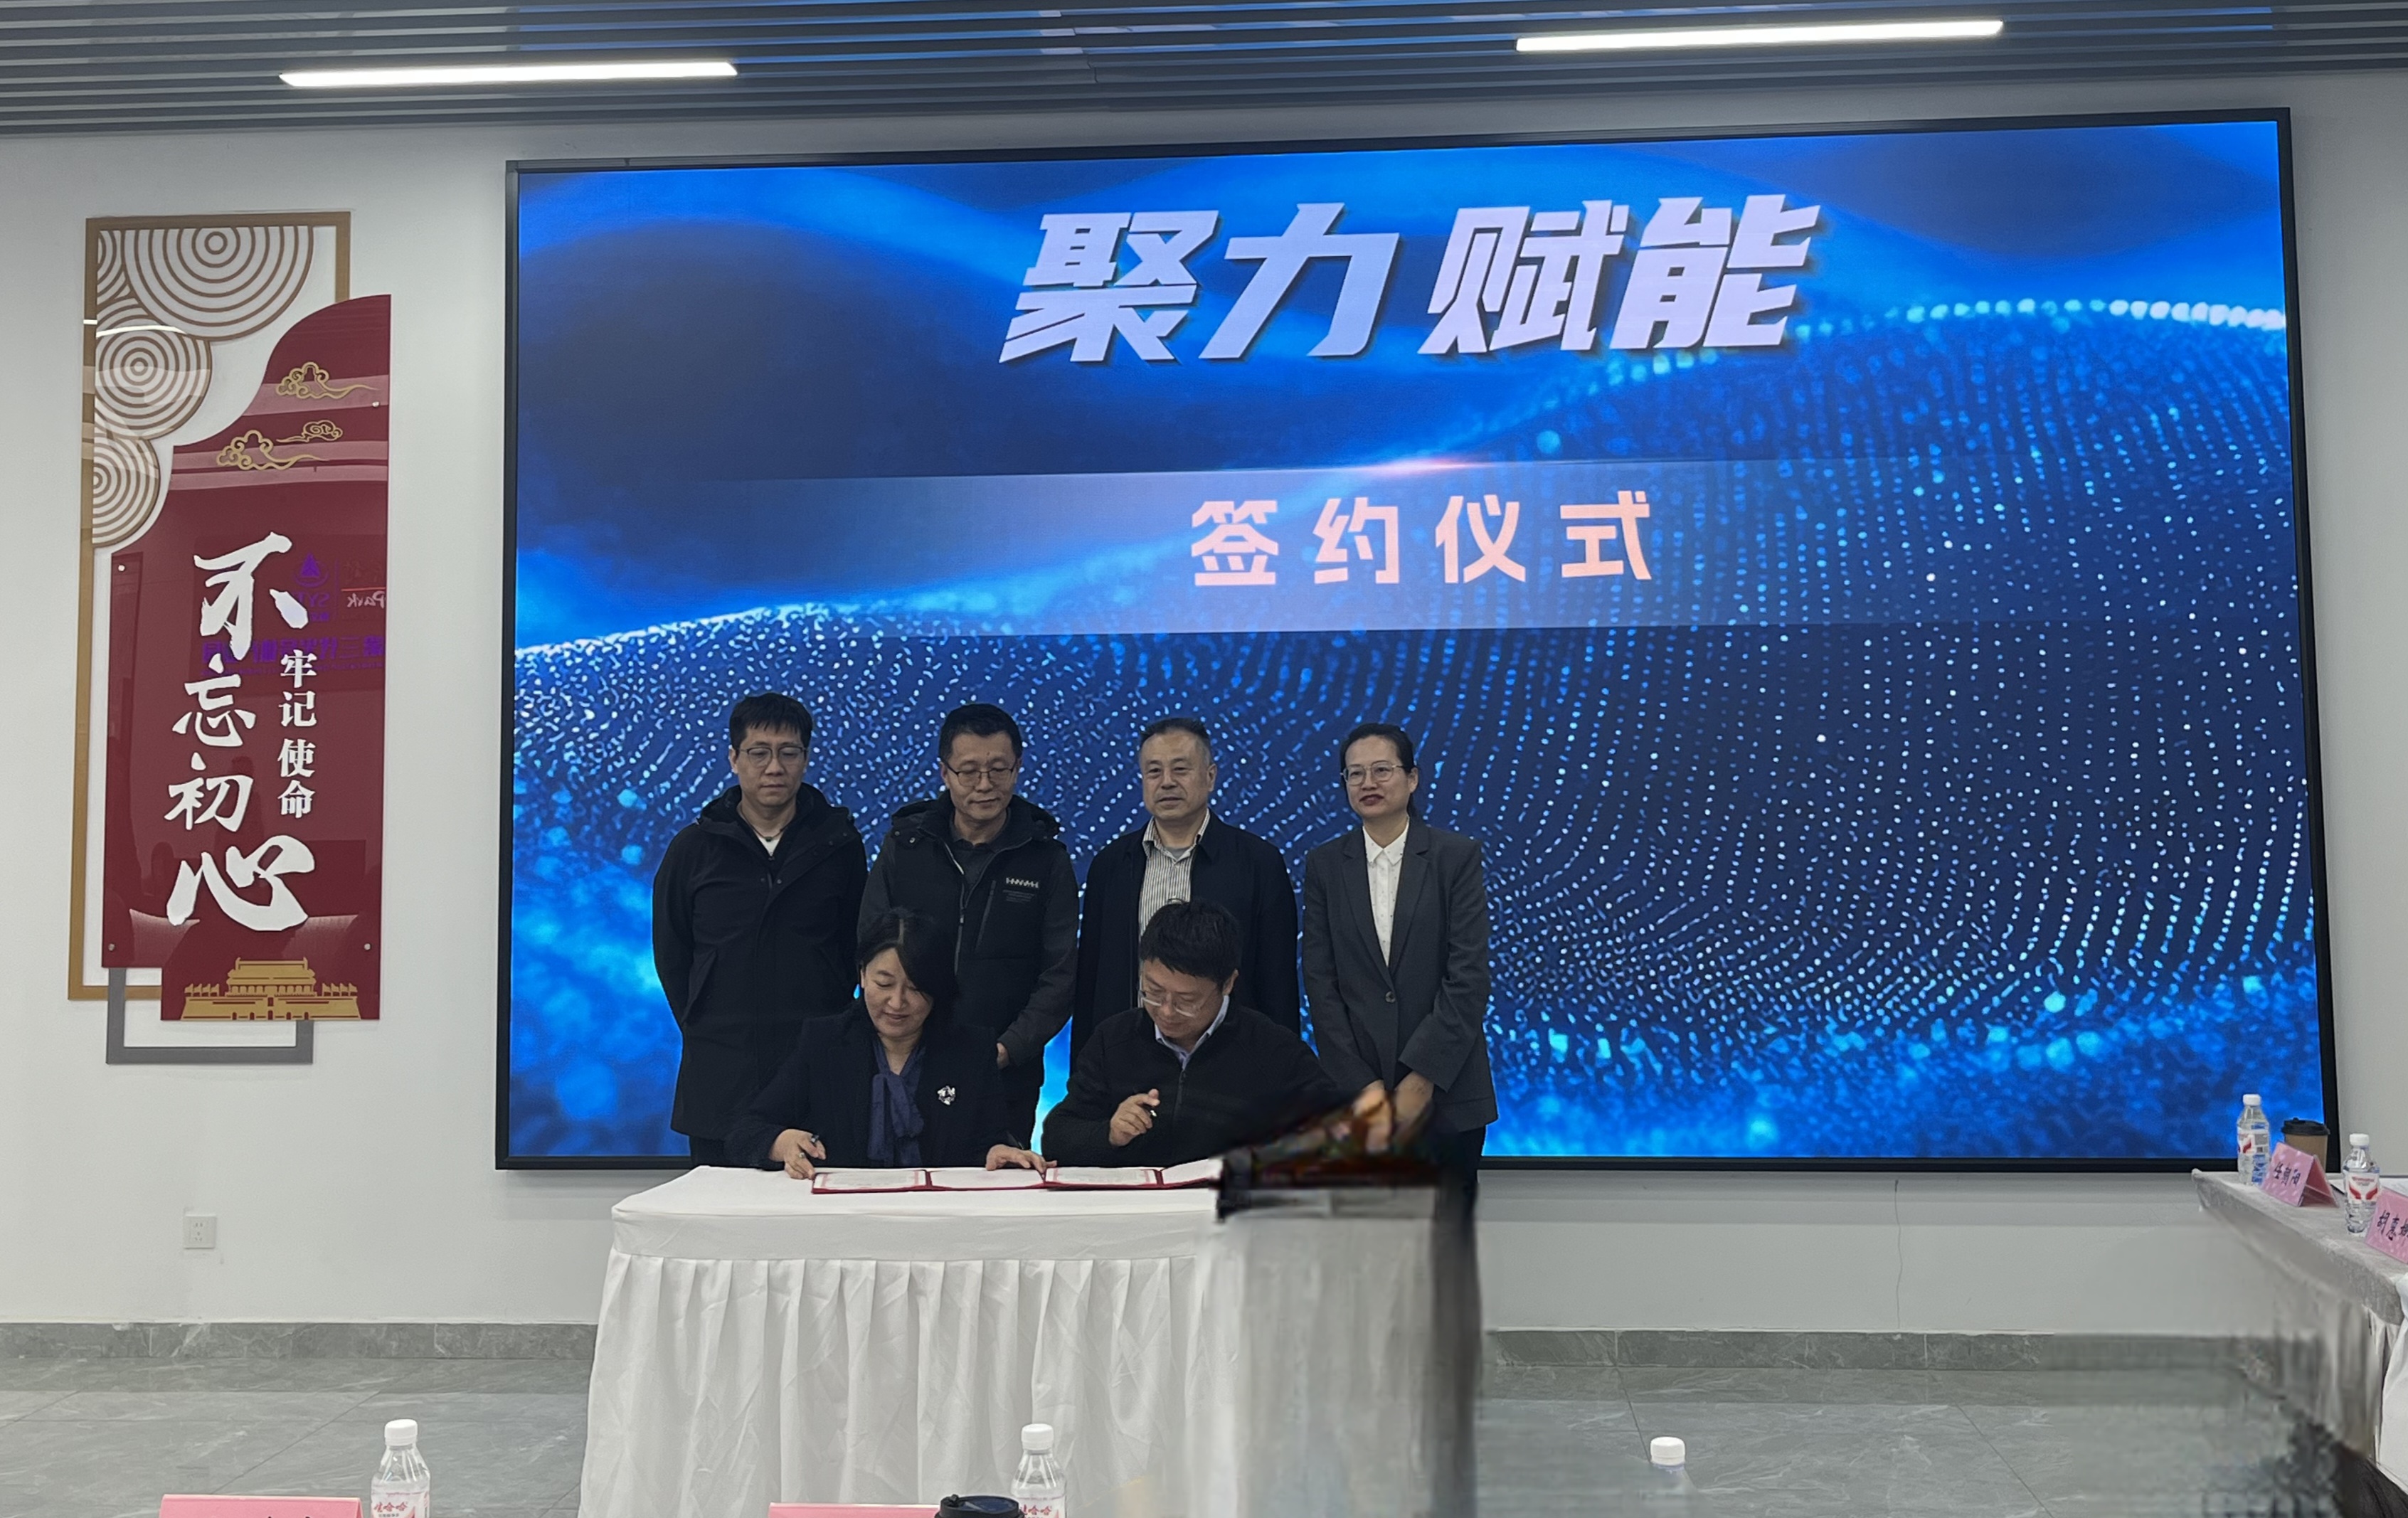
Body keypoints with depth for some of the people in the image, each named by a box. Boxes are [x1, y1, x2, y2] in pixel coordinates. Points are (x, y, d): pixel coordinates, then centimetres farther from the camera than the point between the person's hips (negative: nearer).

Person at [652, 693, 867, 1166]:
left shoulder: (838, 843, 5)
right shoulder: (693, 848, 6)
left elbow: (857, 944, 10)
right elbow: (670, 955, 13)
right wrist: (706, 1030, 6)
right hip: (719, 1078, 1)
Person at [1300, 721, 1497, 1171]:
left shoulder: (1457, 856, -1)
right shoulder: (1325, 865, 5)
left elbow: (1469, 976, -7)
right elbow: (1320, 982, 1)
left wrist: (1423, 1079, -12)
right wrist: (1362, 1085, -7)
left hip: (1446, 1090, -1)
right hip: (1355, 1091, 1)